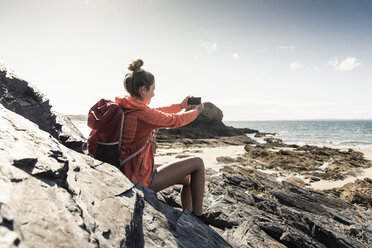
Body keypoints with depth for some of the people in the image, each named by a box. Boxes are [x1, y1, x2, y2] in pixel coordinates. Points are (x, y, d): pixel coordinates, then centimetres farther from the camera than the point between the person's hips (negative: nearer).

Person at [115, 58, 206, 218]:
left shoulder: (123, 108, 2)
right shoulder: (142, 114, -25)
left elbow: (157, 113, 14)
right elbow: (174, 121, -10)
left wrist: (180, 106, 21)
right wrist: (196, 111, 9)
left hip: (128, 174, 9)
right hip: (143, 180, -9)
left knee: (188, 179, 20)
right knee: (198, 163, 2)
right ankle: (197, 217, 14)